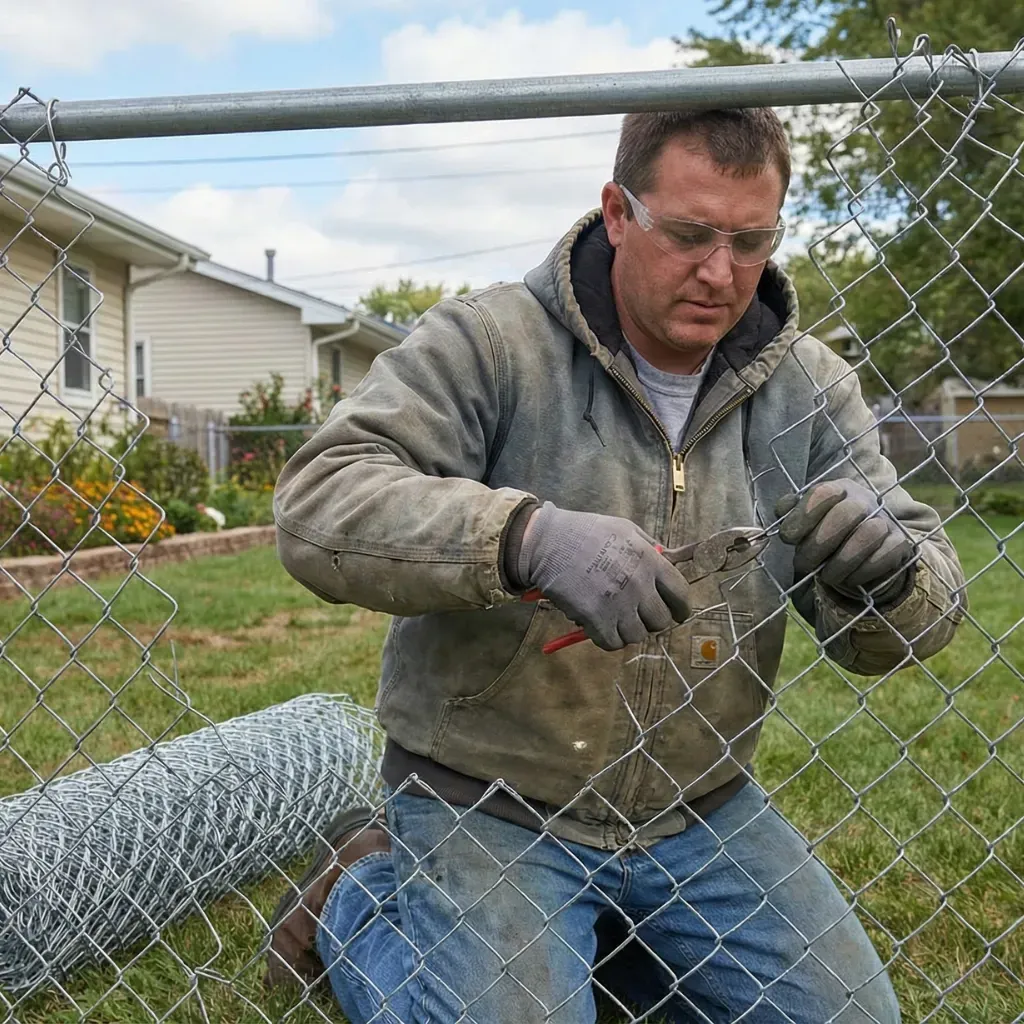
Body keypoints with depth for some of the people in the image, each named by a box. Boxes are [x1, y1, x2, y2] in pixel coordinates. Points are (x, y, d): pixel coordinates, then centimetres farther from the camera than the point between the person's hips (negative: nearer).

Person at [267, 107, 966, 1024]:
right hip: (485, 804, -4)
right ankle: (360, 893, 15)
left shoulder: (809, 388, -1)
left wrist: (886, 565, -26)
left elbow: (908, 628, 0)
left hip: (702, 810, 5)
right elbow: (315, 509, -24)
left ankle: (604, 945, 28)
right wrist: (527, 535, -40)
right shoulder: (486, 344, -14)